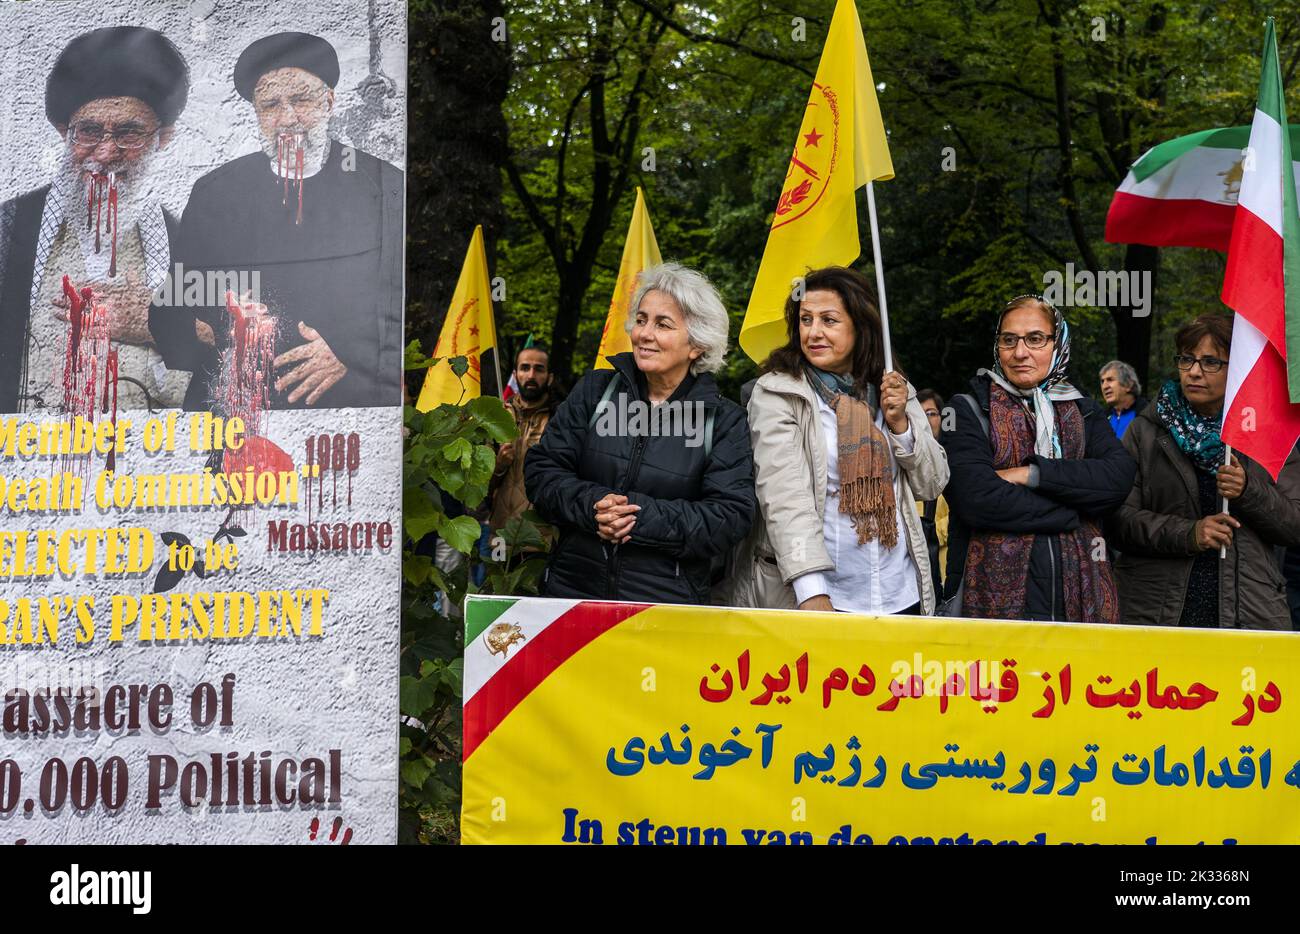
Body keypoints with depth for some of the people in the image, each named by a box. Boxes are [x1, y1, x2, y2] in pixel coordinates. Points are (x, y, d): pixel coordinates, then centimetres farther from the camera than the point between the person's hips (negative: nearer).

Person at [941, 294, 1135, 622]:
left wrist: (1033, 473, -13)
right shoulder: (970, 410, 4)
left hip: (1080, 594, 3)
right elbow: (977, 498, -13)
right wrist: (1073, 512, -8)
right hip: (999, 592, -3)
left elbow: (1121, 476, -5)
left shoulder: (1083, 412, 15)